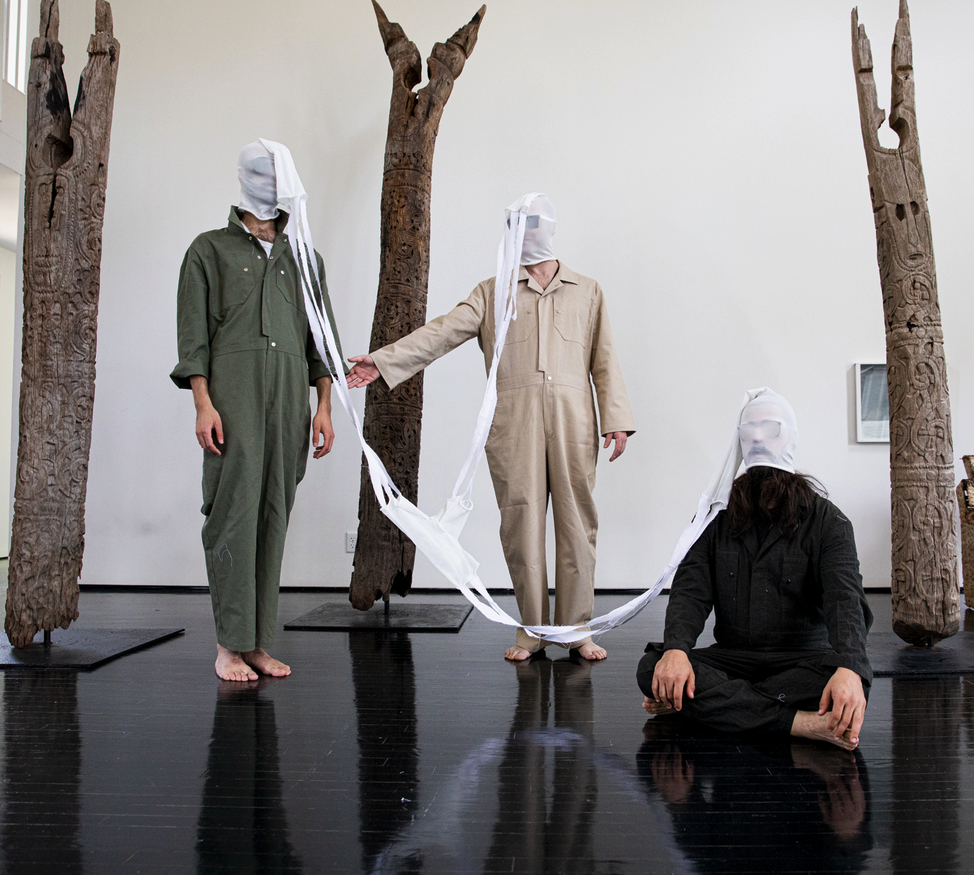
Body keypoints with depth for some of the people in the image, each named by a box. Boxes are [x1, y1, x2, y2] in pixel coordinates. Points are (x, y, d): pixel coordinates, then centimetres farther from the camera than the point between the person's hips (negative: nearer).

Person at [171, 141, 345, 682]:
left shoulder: (304, 258, 23)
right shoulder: (211, 250, 13)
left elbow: (321, 337, 18)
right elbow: (193, 331, 4)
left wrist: (325, 405, 7)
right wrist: (203, 402, -9)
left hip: (290, 393, 3)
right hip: (232, 387, -3)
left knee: (275, 513, 0)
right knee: (235, 506, -10)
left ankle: (258, 643, 4)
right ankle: (230, 643, -3)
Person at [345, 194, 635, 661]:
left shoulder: (586, 291, 18)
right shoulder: (492, 293, 16)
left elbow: (604, 361, 13)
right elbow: (443, 332, 5)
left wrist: (616, 419, 3)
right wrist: (383, 360, -6)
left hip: (572, 421, 0)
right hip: (513, 423, 0)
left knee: (576, 522, 1)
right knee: (521, 523, 0)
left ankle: (578, 628, 12)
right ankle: (532, 630, 12)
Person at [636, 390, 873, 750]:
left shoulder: (826, 520, 1)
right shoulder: (718, 518, 8)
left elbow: (844, 599, -14)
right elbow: (690, 591, -2)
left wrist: (848, 668, -36)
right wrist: (675, 648, -25)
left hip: (801, 659, -1)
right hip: (732, 657, 2)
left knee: (850, 674, -35)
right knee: (652, 667, -26)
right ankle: (806, 723, -33)